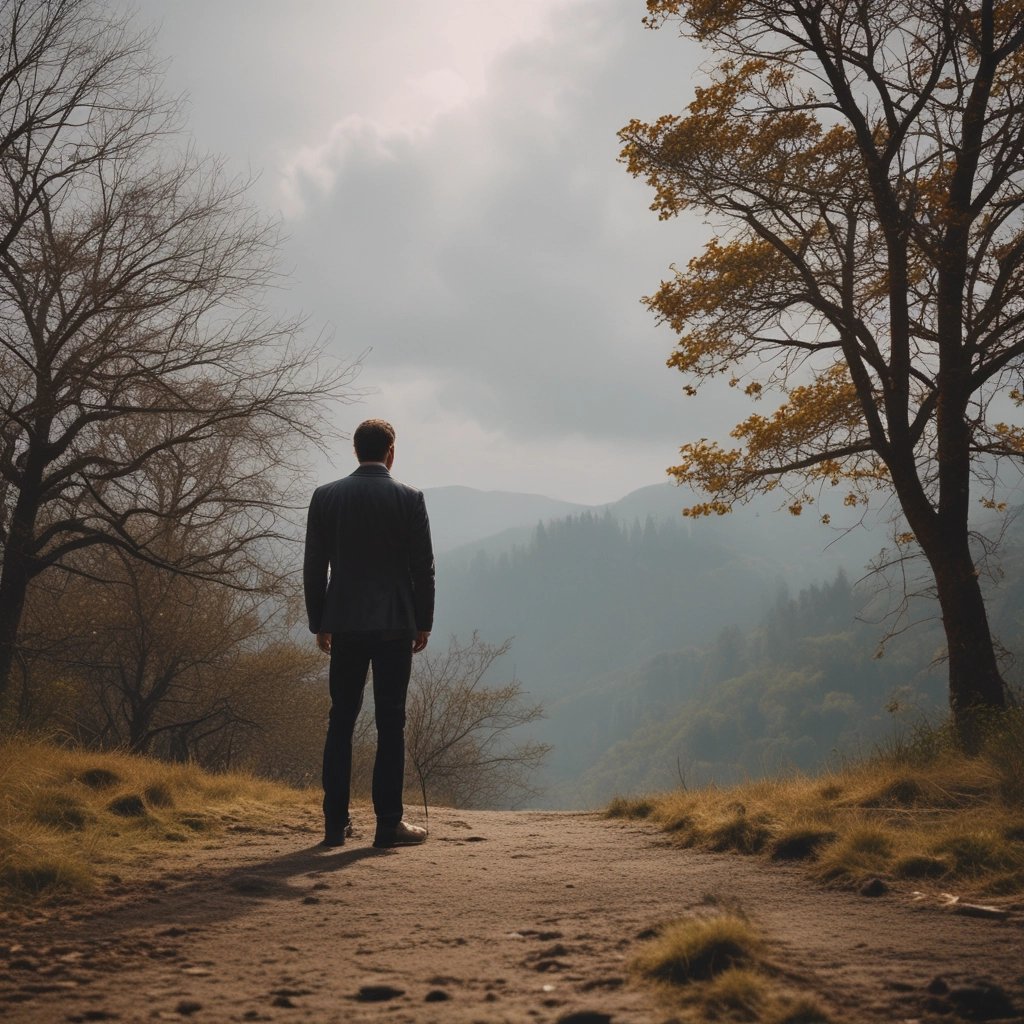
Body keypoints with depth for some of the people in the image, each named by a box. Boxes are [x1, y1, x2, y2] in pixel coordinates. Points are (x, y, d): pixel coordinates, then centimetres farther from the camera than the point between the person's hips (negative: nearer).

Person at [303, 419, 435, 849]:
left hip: (345, 624, 2)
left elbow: (314, 567, 4)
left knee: (340, 721, 8)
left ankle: (335, 824, 9)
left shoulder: (326, 496, 3)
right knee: (390, 723, 1)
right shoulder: (409, 499, -3)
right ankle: (388, 824, 2)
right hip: (395, 624, -2)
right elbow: (423, 566, -2)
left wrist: (320, 623, 11)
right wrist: (423, 622, 7)